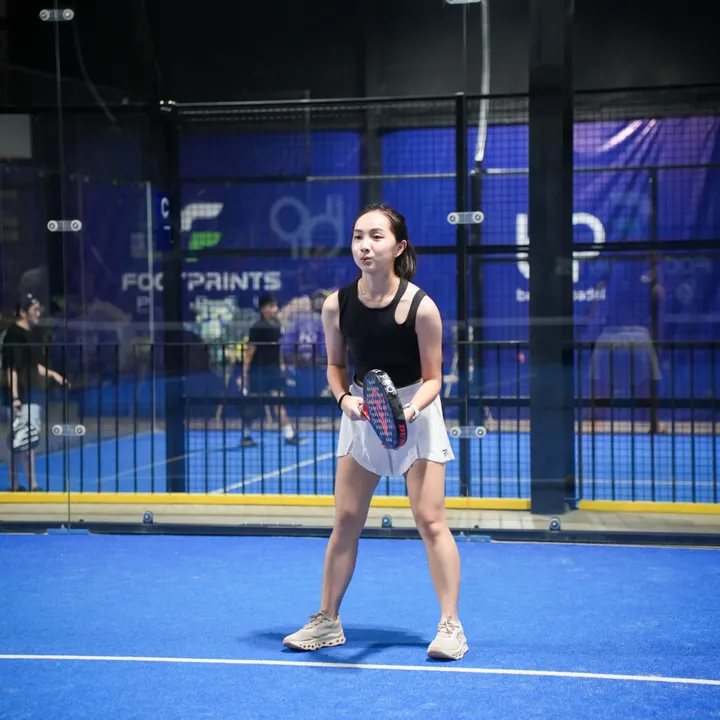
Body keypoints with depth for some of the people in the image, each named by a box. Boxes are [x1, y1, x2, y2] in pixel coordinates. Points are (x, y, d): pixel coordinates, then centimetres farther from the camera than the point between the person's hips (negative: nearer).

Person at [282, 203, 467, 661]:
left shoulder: (420, 307, -19)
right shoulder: (336, 306, -10)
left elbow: (433, 378, -12)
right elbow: (336, 365, 5)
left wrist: (411, 408, -30)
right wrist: (344, 397, -14)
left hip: (416, 412, -3)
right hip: (361, 413, 4)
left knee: (430, 520, -6)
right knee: (346, 520, 6)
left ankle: (451, 626, 3)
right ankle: (328, 621, 18)